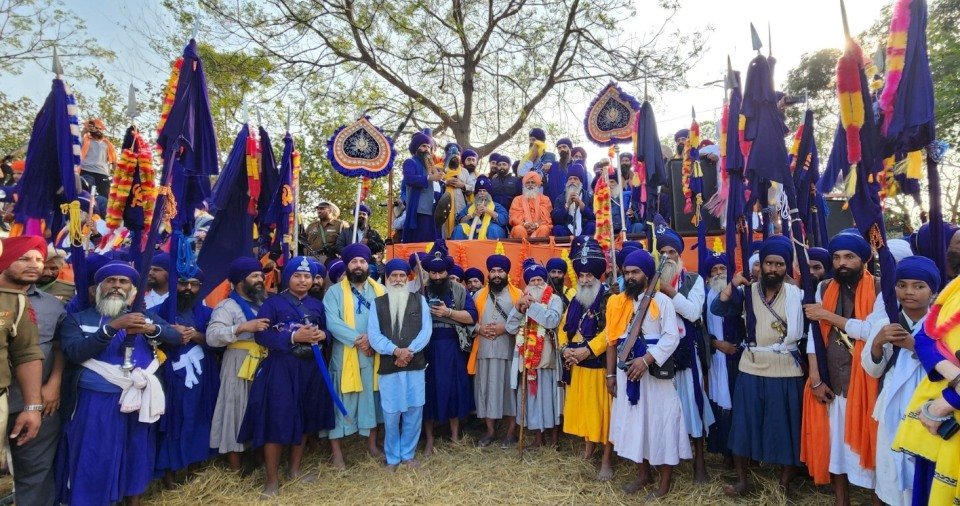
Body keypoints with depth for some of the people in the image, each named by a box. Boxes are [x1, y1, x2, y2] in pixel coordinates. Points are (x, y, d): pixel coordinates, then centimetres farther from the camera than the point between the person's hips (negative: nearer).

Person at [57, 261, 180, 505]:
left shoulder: (146, 316, 9)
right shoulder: (77, 319, 1)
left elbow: (175, 337, 0)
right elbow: (73, 352, -15)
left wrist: (151, 329, -20)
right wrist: (113, 327, -25)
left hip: (138, 399, 3)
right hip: (95, 402, -3)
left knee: (136, 454, 14)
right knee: (93, 460, 3)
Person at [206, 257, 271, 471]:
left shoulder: (264, 304, 17)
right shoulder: (227, 306, -5)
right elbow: (212, 337, -17)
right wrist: (243, 327, -25)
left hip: (265, 366, 6)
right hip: (239, 368, -6)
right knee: (237, 414, 1)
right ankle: (236, 471, 12)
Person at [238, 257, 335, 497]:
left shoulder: (317, 305, 11)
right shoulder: (273, 303, -4)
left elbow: (326, 331, 18)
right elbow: (261, 335, -12)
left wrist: (322, 335, -6)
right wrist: (294, 337, -22)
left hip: (311, 367, 5)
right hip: (281, 368, -5)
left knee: (305, 419, 13)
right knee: (277, 420, -4)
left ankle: (294, 469, 30)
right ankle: (272, 480, 10)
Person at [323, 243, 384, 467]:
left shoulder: (380, 290, 7)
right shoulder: (335, 292, -1)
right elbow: (332, 323, -14)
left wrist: (372, 337, -17)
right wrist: (357, 339, -20)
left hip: (374, 354, 3)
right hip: (345, 355, -3)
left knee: (372, 399, 14)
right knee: (342, 402, 3)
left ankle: (372, 444, 29)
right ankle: (337, 451, 16)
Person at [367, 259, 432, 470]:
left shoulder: (419, 300, 6)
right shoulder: (377, 303, 5)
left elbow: (426, 330, -2)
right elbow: (373, 335, -4)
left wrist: (409, 351, -14)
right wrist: (395, 351, -17)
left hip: (415, 365, 1)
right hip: (388, 366, 0)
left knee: (414, 412, 8)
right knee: (391, 414, 6)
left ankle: (409, 454, 27)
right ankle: (392, 457, 24)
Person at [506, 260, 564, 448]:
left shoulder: (554, 299, -1)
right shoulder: (522, 301, 12)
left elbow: (553, 320, -21)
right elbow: (510, 328, 4)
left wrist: (532, 305, -17)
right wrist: (518, 308, -10)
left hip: (547, 356, -4)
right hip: (528, 356, 4)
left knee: (549, 394, 3)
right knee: (533, 395, 8)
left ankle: (554, 436, 17)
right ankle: (538, 435, 21)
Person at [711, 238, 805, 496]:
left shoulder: (797, 294, -1)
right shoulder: (747, 291, 1)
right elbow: (717, 309, -7)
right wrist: (733, 284, -18)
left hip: (786, 372, -1)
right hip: (751, 370, 1)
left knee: (785, 428, 9)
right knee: (744, 425, 9)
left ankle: (784, 484, 29)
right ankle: (742, 480, 26)